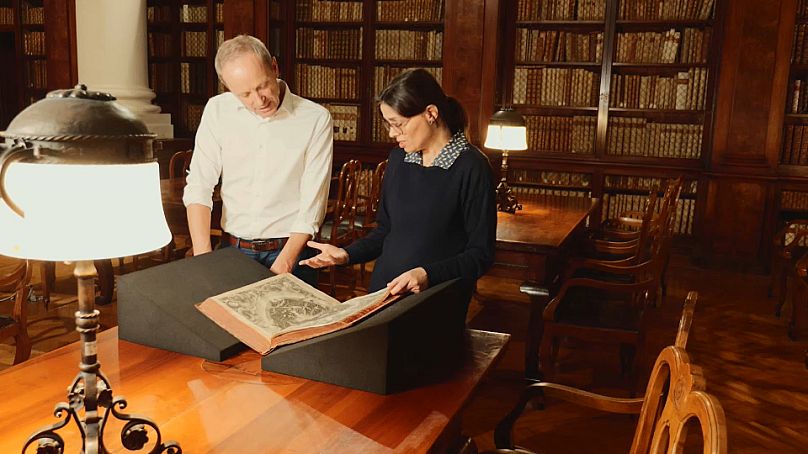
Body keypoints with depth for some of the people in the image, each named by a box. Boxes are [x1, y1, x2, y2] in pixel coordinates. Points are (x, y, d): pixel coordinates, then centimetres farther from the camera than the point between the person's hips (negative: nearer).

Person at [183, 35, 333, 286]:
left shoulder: (316, 119, -7)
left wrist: (283, 264, -15)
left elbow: (312, 204, -8)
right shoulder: (217, 111, 1)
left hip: (290, 249, -2)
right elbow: (198, 187, -1)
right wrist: (203, 257, -11)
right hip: (233, 248, 2)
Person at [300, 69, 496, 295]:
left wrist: (428, 275, -22)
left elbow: (481, 255, -10)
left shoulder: (471, 167, -10)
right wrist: (346, 254, 3)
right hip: (382, 292, 5)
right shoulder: (398, 158, 8)